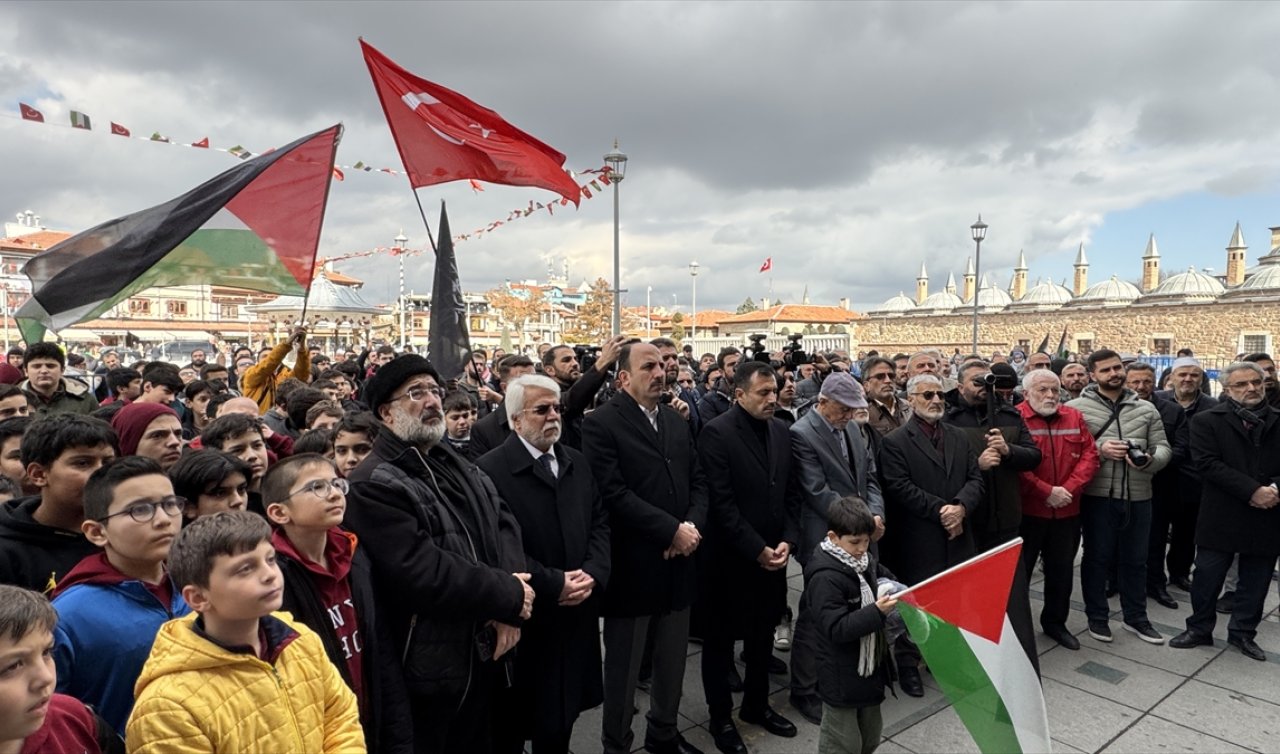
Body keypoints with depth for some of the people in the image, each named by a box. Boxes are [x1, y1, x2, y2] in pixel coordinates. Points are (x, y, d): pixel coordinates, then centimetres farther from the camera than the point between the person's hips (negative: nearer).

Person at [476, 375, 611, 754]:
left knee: (563, 716, 21)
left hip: (576, 614, 6)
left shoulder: (577, 462, 8)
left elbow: (600, 522, 8)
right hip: (526, 618, -6)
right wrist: (554, 584, -19)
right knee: (514, 722, 14)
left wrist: (593, 574, -8)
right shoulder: (491, 469, -14)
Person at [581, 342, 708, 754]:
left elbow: (698, 482, 9)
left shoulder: (677, 421, 11)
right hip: (632, 565, -6)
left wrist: (692, 526, -10)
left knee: (673, 660, 20)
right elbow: (614, 494, -20)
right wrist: (672, 531, -19)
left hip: (678, 562, 6)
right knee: (624, 665, 11)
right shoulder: (600, 423, -12)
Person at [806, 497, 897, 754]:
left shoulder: (866, 560, 0)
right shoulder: (825, 577, -25)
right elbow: (836, 629, -27)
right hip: (842, 678, -8)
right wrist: (877, 612, -33)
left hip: (871, 667, 8)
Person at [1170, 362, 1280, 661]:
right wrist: (1253, 490, -19)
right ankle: (1199, 629, 23)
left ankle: (1243, 632, 30)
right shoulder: (1208, 421, -2)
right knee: (1207, 577, 6)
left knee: (1255, 580, 13)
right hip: (1221, 516, -3)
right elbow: (1208, 463, -12)